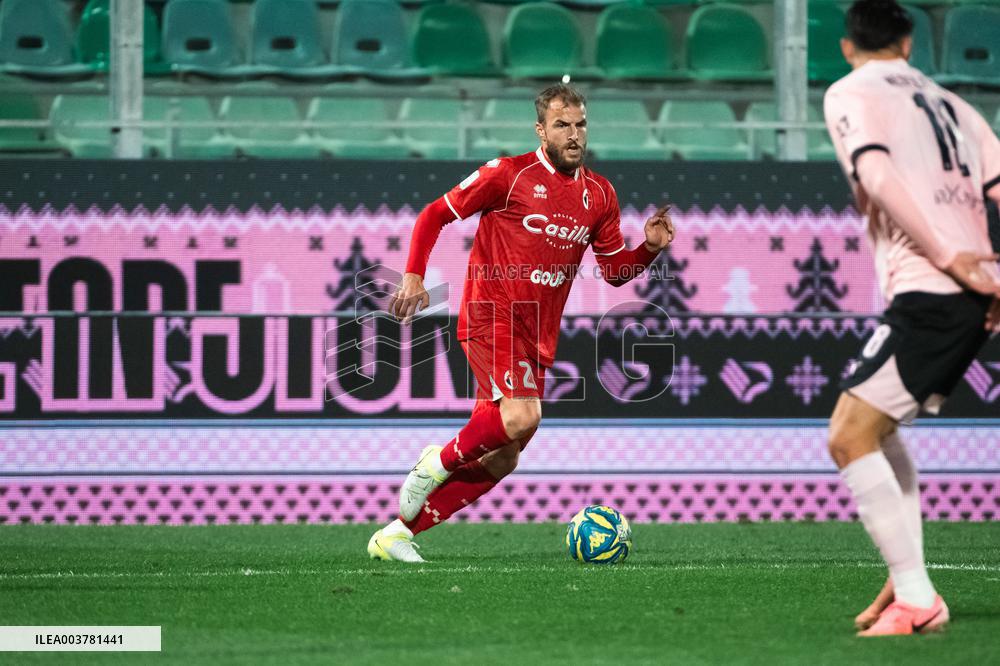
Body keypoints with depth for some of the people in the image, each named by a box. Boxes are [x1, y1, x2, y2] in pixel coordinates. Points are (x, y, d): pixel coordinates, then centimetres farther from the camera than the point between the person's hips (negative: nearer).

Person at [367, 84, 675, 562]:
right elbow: (435, 215, -1)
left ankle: (396, 533, 12)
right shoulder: (507, 175, -5)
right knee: (522, 417, -30)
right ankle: (438, 462, -4)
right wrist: (414, 275, -13)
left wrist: (650, 247, -2)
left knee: (500, 460, 4)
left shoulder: (599, 195, 11)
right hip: (492, 319, -7)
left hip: (537, 339, 7)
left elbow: (614, 270, 18)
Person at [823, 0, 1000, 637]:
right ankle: (907, 581, 20)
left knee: (850, 436, -6)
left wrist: (947, 257, -16)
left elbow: (876, 176, -16)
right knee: (879, 429, 24)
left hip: (929, 292, -8)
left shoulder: (849, 94, 2)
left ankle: (917, 599, -10)